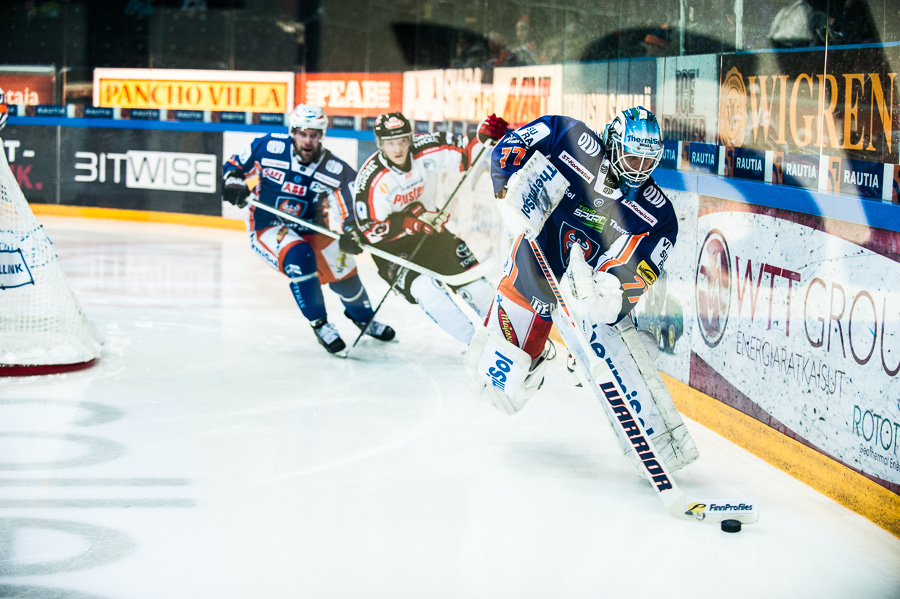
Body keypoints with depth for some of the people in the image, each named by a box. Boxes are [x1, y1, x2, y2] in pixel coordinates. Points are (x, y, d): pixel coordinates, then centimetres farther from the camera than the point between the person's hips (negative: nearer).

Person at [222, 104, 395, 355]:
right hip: (267, 228, -3)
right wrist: (234, 182, -19)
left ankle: (363, 317, 37)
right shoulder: (269, 147, -15)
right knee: (300, 258, -31)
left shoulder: (334, 170, -13)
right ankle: (319, 324, -13)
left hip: (310, 229, 3)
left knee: (343, 270, 2)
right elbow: (236, 165, 1)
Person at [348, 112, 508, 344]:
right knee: (424, 288, -27)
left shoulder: (423, 152, -17)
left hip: (428, 227, 5)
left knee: (472, 278, 4)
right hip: (391, 244, -5)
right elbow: (370, 230, -25)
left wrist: (484, 138, -26)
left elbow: (464, 155, -5)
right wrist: (415, 220, -31)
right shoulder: (372, 179, -28)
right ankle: (472, 340, -18)